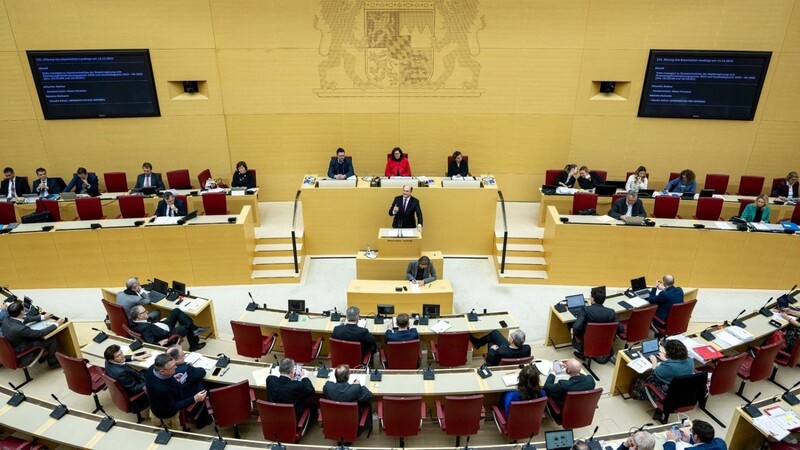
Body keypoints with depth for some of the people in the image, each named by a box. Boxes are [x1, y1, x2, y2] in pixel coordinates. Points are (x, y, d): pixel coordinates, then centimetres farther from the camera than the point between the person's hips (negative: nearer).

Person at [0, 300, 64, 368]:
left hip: (11, 347, 8)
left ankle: (41, 356, 34)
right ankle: (52, 362, 17)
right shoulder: (20, 329, -38)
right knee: (51, 339, -5)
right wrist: (57, 324, -13)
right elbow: (41, 333, -25)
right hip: (20, 352, -8)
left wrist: (43, 317, 15)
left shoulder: (6, 319, -13)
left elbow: (25, 319, 6)